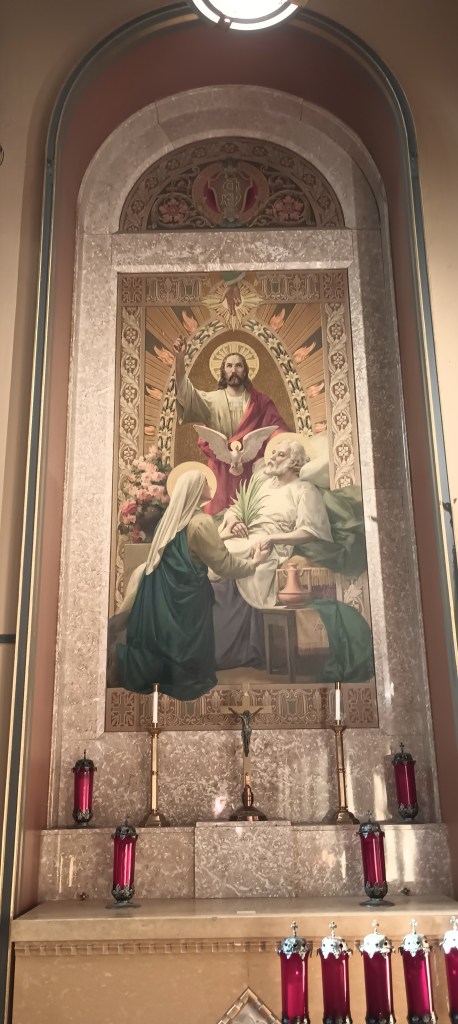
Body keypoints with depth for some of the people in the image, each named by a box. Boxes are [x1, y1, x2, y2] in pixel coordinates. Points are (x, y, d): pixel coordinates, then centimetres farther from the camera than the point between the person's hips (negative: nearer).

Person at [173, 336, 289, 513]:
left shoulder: (260, 401, 9)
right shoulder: (212, 400, 6)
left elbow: (278, 429, 5)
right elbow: (187, 394, -10)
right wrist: (179, 359, -25)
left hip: (252, 472, 1)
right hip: (222, 473, 0)